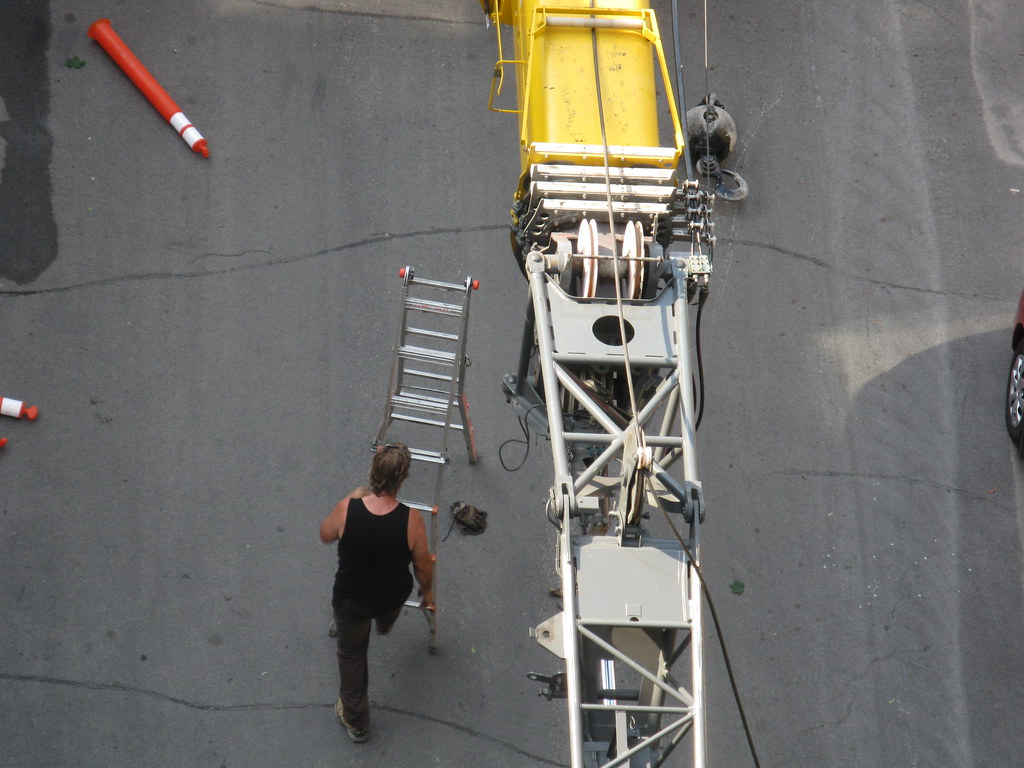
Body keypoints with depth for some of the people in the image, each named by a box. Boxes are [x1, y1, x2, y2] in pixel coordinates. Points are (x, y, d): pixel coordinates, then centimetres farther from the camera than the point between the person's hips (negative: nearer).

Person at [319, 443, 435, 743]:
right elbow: (423, 565, -13)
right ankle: (384, 626, 76)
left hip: (350, 600, 0)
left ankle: (355, 722, 43)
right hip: (393, 597, 1)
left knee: (352, 656, 26)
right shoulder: (411, 520, -31)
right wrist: (427, 593, 9)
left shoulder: (346, 510, -30)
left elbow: (325, 536, -6)